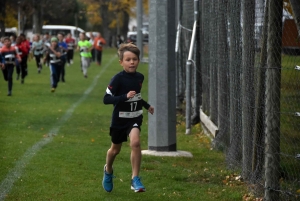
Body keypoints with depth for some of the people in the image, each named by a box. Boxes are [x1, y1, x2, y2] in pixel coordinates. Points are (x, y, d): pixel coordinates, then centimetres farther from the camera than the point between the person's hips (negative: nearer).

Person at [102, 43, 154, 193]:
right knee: (115, 149, 16)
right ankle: (108, 171, 48)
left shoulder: (140, 77, -1)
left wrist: (146, 105, 22)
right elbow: (106, 99, -26)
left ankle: (135, 179, -15)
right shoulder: (118, 79, -19)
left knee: (135, 142, -24)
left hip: (134, 118, 2)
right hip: (119, 119, -2)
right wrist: (125, 97, -36)